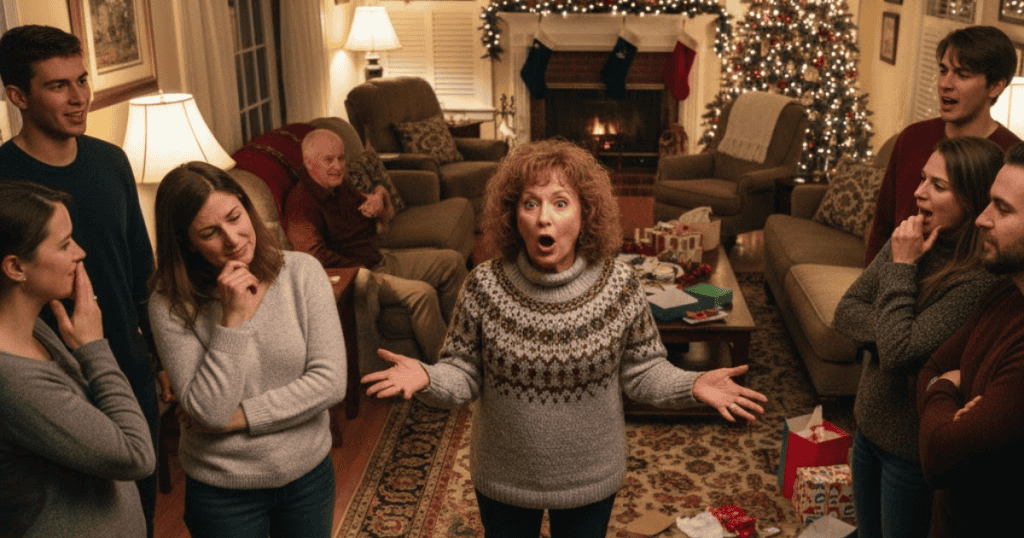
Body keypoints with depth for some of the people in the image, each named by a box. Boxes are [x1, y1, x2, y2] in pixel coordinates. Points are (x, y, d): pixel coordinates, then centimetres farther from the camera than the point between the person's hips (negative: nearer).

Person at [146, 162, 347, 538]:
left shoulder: (302, 272, -11)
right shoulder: (170, 307, -15)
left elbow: (331, 381, -15)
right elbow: (209, 412, -21)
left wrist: (239, 417, -16)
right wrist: (232, 319, -26)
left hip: (309, 471, 2)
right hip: (222, 490, -2)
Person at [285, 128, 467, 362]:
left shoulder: (340, 185, 12)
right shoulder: (301, 201, -18)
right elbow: (315, 254, -28)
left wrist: (379, 197, 1)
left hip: (379, 258, 10)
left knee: (453, 261, 9)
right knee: (422, 292, -32)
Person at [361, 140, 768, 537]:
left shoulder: (620, 285, -15)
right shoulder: (485, 287, -17)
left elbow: (641, 369, -6)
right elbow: (465, 371, -9)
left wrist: (692, 386, -23)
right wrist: (426, 378, -29)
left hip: (591, 478, 1)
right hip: (504, 478, 0)